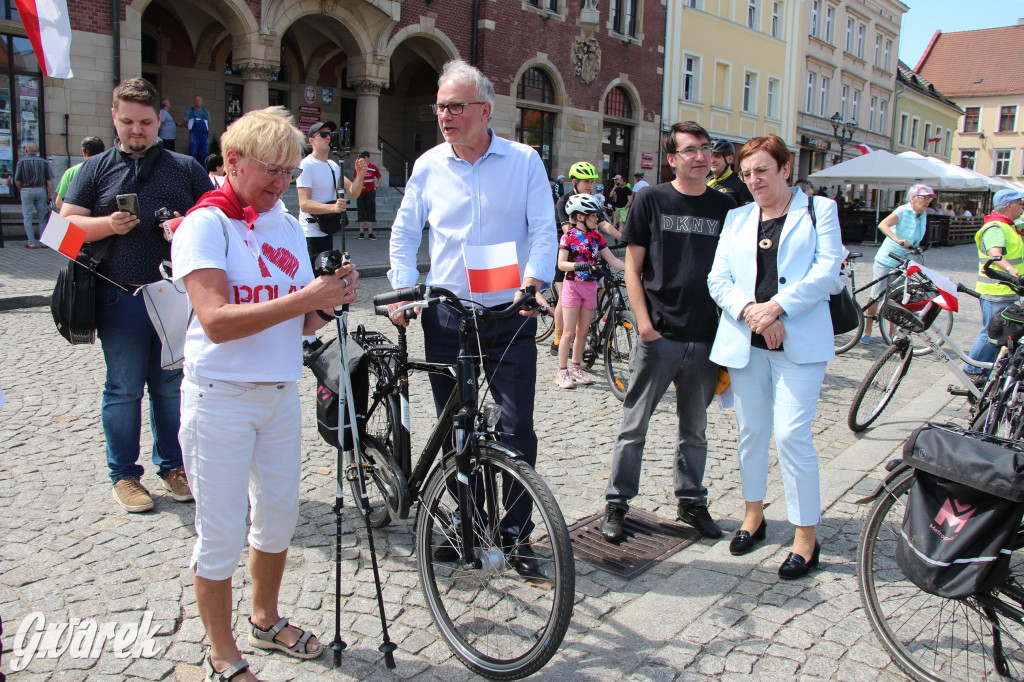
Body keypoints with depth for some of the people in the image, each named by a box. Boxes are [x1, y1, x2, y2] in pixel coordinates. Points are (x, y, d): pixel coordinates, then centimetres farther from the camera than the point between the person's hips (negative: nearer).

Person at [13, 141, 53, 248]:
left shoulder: (22, 161, -2)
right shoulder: (44, 162, 2)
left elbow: (17, 180, -2)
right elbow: (49, 180, -2)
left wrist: (21, 191, 14)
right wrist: (51, 194, 3)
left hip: (27, 191, -2)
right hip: (41, 190, 2)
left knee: (27, 217, 4)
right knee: (42, 218, 8)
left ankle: (31, 242, -1)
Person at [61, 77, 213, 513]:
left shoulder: (186, 169, 12)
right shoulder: (96, 169, 10)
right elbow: (67, 224, 4)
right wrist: (109, 225, -15)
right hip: (121, 297, -1)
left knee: (172, 386, 8)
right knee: (124, 388, 4)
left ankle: (172, 466, 23)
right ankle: (124, 474, 17)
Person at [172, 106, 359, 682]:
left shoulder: (290, 227, 10)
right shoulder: (206, 224, -10)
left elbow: (300, 325, 10)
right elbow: (216, 322, -23)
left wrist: (333, 299, -11)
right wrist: (303, 298, -27)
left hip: (281, 393, 7)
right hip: (221, 396, -6)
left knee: (279, 518, 17)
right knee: (222, 536, 2)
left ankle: (266, 620, 40)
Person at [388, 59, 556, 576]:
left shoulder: (524, 161, -1)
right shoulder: (429, 165, 6)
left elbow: (543, 230, -4)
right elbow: (405, 232, 14)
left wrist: (534, 281, -21)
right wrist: (403, 289, 1)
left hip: (508, 316, -2)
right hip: (446, 316, 3)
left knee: (517, 427, -3)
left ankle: (517, 531, 12)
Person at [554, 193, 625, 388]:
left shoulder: (596, 236, 7)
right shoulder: (569, 236, -7)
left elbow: (612, 260, 6)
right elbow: (561, 264, -12)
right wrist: (578, 265, -29)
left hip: (590, 286, 5)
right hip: (572, 285, -5)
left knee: (583, 331, 10)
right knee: (569, 332, -3)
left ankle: (576, 367, 23)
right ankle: (562, 372, 4)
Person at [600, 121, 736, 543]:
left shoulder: (725, 207, 8)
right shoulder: (651, 201, -1)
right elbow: (632, 267, -1)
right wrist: (644, 323, -10)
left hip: (706, 338, 3)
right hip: (659, 335, -3)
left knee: (695, 428, 14)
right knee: (635, 424, 3)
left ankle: (691, 500, 29)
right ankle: (617, 503, 15)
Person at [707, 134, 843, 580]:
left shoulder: (819, 210, 6)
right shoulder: (737, 219, 15)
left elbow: (827, 271, -6)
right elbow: (718, 279, 6)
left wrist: (777, 307, -17)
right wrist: (750, 311, -12)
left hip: (799, 341, -4)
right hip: (744, 341, 4)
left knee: (791, 435, -9)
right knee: (751, 431, 11)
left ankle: (806, 537, 3)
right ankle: (753, 515, 29)